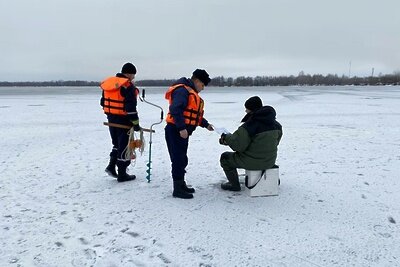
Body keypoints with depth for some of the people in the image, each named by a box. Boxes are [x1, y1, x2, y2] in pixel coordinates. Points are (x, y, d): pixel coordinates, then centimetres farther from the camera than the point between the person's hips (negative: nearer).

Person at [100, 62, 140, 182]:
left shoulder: (108, 83, 9)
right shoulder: (128, 86, -15)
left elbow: (103, 102, 15)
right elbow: (131, 107, -21)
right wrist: (135, 123, -16)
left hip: (111, 118, 7)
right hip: (123, 120, -7)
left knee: (117, 143, 24)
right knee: (124, 145, 2)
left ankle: (111, 166, 16)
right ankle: (122, 174, 8)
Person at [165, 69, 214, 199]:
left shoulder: (192, 93, 20)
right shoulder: (182, 90, -14)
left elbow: (195, 114, 26)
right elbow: (175, 109, -26)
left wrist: (206, 124, 18)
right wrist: (182, 128, -28)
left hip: (182, 132, 10)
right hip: (175, 131, -10)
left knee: (182, 160, 17)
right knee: (178, 160, -5)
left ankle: (181, 185, 30)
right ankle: (178, 189, 3)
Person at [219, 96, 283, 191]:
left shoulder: (249, 125, -23)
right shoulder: (276, 124, -1)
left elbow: (238, 145, -24)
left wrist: (227, 137, -5)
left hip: (253, 162, -7)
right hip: (270, 161, 7)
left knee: (225, 157, 14)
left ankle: (234, 185, 20)